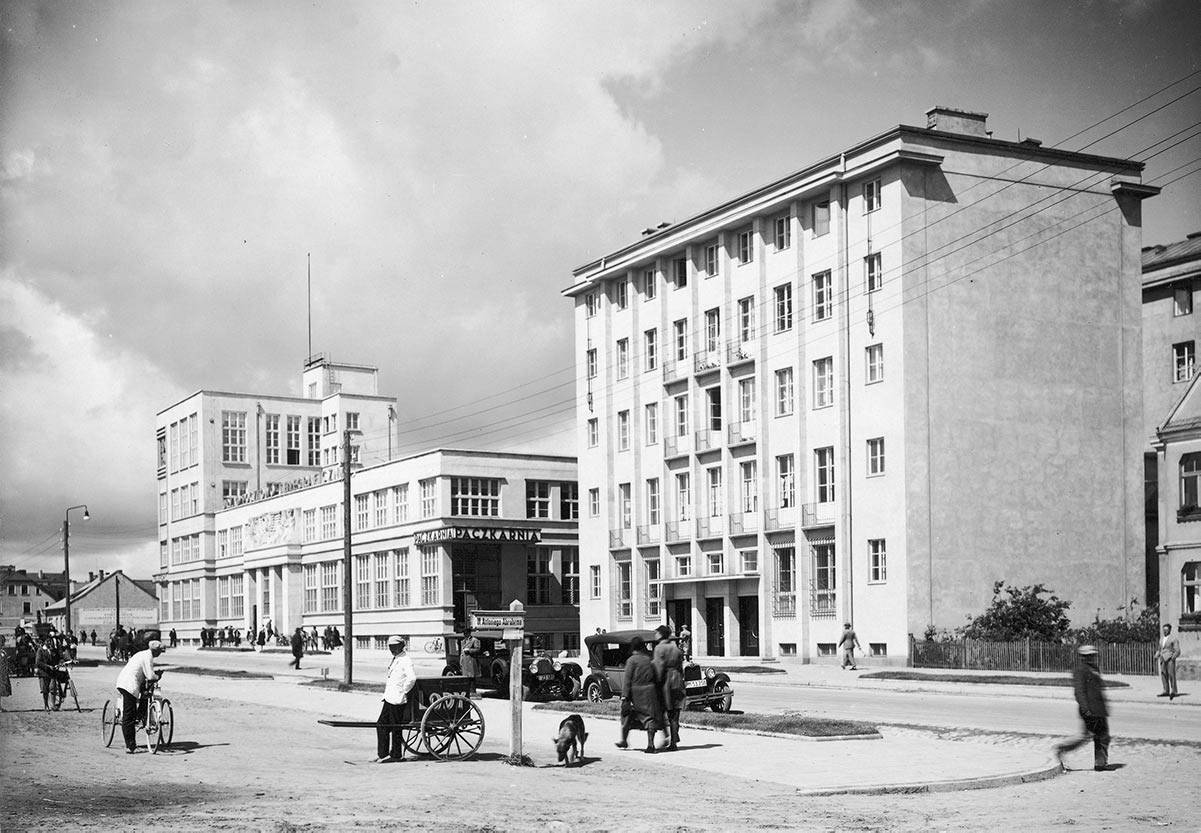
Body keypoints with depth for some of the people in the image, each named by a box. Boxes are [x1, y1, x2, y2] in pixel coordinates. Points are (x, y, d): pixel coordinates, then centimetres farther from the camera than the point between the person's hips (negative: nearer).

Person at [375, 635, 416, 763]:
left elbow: (412, 678, -26)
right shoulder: (395, 659, 16)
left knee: (395, 728, -3)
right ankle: (382, 755, 16)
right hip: (389, 698, 10)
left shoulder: (405, 660, -14)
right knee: (381, 726, 11)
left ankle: (396, 755, 6)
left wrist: (404, 691, -17)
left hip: (397, 700, -10)